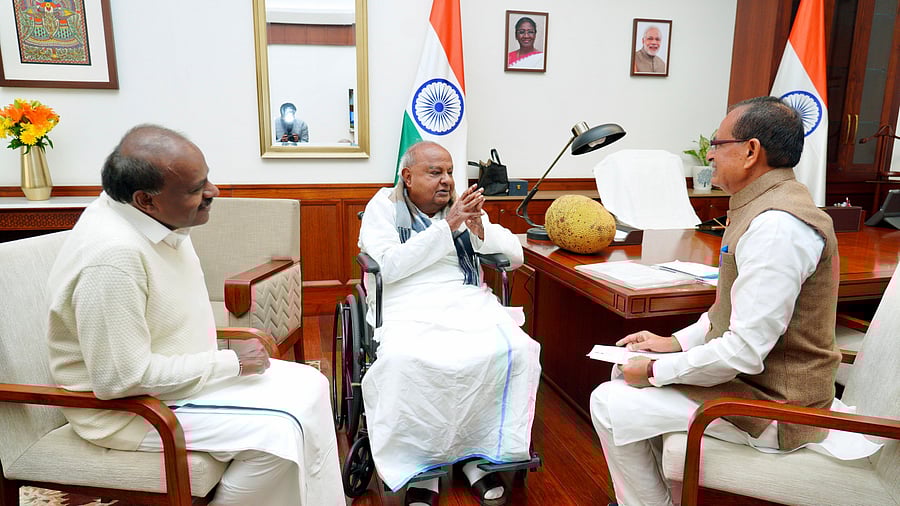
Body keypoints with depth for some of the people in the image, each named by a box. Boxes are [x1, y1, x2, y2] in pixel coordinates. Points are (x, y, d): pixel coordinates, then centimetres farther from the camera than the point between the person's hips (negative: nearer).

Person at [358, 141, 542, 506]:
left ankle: (483, 460, -9)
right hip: (409, 309, -3)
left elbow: (515, 255, 16)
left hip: (469, 303, 4)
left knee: (515, 350, -25)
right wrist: (446, 227, -11)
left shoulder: (463, 206, 19)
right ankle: (421, 474, -16)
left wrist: (480, 229, -4)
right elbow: (387, 267, -10)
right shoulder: (384, 207, 8)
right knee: (404, 361, -35)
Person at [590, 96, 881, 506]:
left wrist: (656, 371, -17)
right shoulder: (766, 205, 7)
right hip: (755, 377, 10)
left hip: (770, 405, -10)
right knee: (627, 371, 15)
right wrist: (676, 342, 7)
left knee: (610, 406, -12)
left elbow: (745, 351, -28)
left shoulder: (776, 226, -27)